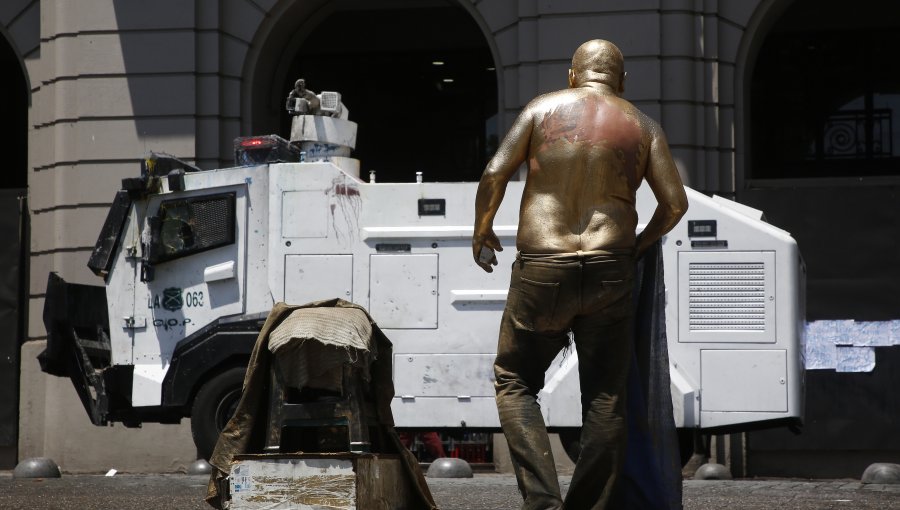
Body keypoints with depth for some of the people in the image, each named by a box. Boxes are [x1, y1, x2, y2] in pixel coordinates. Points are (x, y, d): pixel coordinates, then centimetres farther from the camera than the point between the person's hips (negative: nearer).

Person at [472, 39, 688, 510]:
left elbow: (494, 175, -3)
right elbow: (675, 203, 1)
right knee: (605, 397, 9)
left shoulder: (543, 108, 4)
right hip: (610, 272, 1)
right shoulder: (643, 127, 8)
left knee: (514, 382, 11)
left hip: (541, 271, -1)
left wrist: (481, 232, 13)